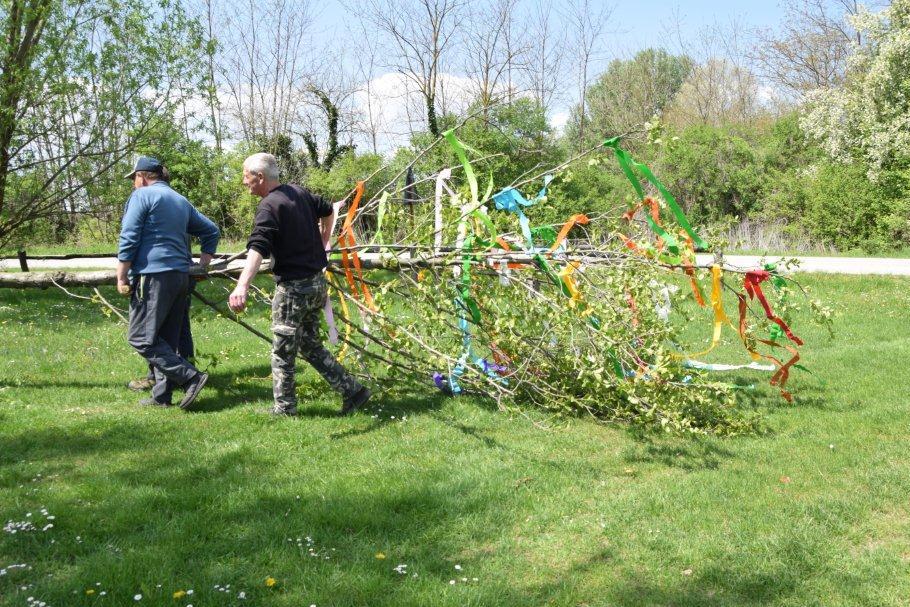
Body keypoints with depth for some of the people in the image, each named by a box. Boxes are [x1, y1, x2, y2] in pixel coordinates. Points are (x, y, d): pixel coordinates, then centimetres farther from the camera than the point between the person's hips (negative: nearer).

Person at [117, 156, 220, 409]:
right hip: (181, 276, 8)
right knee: (166, 339, 11)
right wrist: (203, 263, 28)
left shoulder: (141, 195, -3)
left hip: (153, 275, -8)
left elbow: (129, 239, -9)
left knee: (141, 337, -7)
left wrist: (122, 276, -6)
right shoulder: (181, 201, 21)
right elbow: (211, 230, 26)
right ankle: (162, 395, 11)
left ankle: (191, 377, -14)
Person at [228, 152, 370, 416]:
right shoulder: (298, 192, 8)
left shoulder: (269, 206, -18)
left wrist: (242, 287, -46)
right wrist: (323, 242, 37)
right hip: (317, 283, 8)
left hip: (293, 288, -8)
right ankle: (352, 390, 17)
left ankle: (285, 408, 16)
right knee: (310, 345, 19)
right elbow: (328, 210, 26)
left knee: (282, 351, 6)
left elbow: (257, 248, -34)